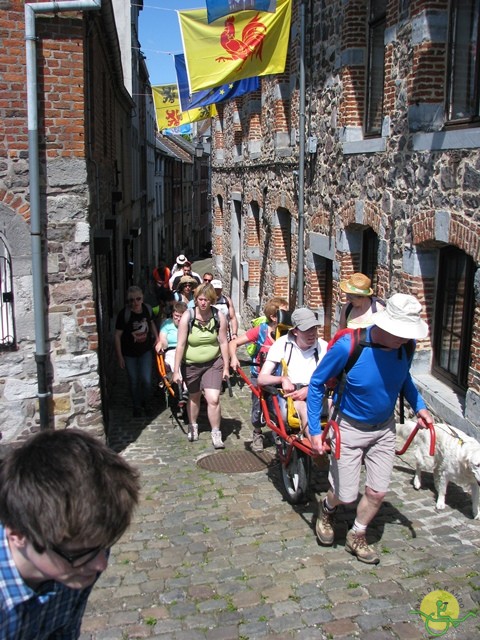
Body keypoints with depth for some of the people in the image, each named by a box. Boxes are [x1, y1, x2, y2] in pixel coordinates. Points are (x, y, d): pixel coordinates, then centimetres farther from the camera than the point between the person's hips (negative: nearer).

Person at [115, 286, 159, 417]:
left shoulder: (147, 309, -8)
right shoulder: (124, 314, -20)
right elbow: (117, 335, -14)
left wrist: (157, 337, 9)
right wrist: (119, 356, -13)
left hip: (145, 352, 2)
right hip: (129, 354, -2)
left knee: (146, 380, -4)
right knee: (134, 382, 10)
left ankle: (145, 404, 24)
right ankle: (137, 406, 31)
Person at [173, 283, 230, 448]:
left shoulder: (219, 317, -13)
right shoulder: (187, 316, -17)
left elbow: (223, 342, -5)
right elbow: (180, 344, -16)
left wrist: (226, 367, -3)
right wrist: (176, 370, -17)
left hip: (213, 363, 0)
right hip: (191, 364, 0)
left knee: (213, 399, -12)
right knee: (194, 397, 19)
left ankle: (216, 434, 5)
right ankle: (192, 426, 44)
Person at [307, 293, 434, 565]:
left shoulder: (407, 345, -16)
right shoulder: (348, 346, -31)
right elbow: (317, 383, -15)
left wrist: (419, 406, -5)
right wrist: (315, 430, -15)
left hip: (384, 428, 4)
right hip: (349, 428, -4)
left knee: (378, 492, 7)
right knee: (345, 495, 5)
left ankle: (357, 537, 35)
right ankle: (327, 510, 42)